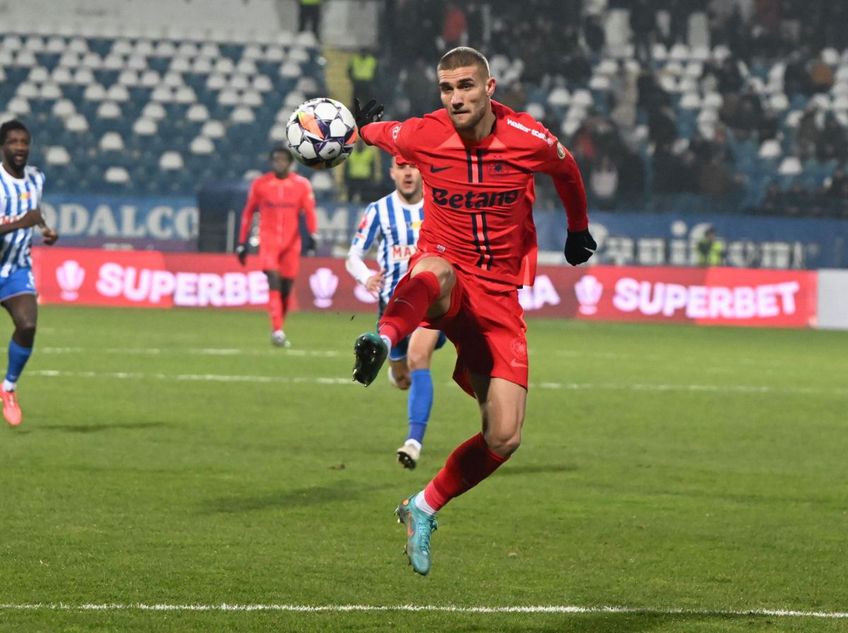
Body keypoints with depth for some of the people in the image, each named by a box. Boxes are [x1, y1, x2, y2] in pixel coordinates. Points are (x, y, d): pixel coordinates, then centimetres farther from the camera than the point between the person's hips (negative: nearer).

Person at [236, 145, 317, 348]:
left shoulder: (302, 185, 2)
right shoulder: (260, 184, 2)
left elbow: (309, 212, 0)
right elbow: (248, 212, 9)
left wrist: (312, 235, -16)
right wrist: (242, 243, 9)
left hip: (291, 242, 2)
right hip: (268, 240, -2)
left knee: (286, 289, 6)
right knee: (274, 283, -18)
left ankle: (278, 330, 24)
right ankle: (277, 331, -24)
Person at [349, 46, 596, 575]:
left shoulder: (530, 140, -8)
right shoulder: (422, 136, -7)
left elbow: (567, 170, 16)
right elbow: (376, 133, 19)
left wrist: (579, 230, 27)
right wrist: (354, 130, 4)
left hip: (499, 294, 2)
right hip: (444, 274, -2)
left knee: (504, 439, -7)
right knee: (435, 273, -44)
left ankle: (424, 509, 13)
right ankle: (383, 338, -75)